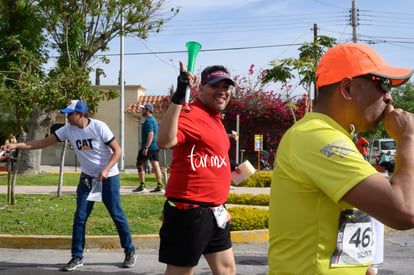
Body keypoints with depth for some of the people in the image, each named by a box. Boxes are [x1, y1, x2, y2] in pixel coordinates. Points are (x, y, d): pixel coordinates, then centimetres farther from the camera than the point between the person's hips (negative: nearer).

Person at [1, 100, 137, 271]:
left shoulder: (99, 127, -18)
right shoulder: (68, 130, -5)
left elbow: (117, 150, -13)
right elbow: (44, 142, -5)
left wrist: (106, 170, -26)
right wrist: (16, 145, -14)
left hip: (108, 177, -4)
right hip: (87, 178, 5)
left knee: (117, 215, 1)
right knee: (80, 217, 1)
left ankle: (130, 252, 16)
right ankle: (77, 257, 11)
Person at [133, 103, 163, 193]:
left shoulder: (148, 121, -14)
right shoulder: (154, 120, 18)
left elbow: (150, 134, -23)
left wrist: (146, 147, -26)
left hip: (148, 147, -9)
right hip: (156, 147, 9)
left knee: (140, 164, 0)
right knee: (156, 166, 6)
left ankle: (142, 186, 0)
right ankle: (160, 186, 3)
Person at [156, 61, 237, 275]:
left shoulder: (215, 119, 16)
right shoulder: (191, 115, -15)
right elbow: (164, 141, -35)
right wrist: (178, 97, -40)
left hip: (215, 213, 10)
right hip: (190, 212, -10)